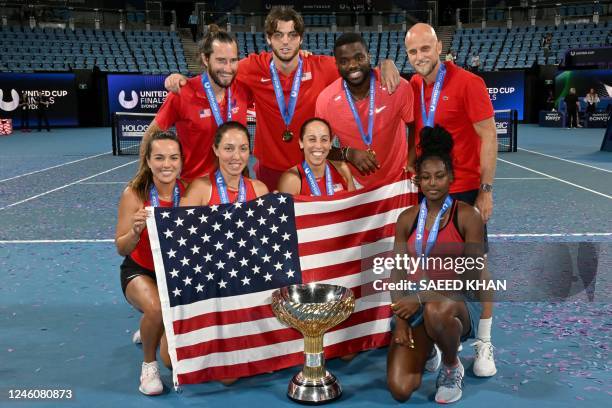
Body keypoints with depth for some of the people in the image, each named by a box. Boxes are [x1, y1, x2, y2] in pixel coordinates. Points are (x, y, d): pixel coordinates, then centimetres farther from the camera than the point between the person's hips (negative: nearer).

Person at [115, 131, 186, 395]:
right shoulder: (134, 194, -18)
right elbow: (121, 249, -16)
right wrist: (136, 231, -36)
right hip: (140, 271, -1)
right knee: (156, 309, -36)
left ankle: (151, 329, 31)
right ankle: (149, 364, -4)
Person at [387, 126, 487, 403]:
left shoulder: (467, 216, -8)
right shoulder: (407, 219, 3)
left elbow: (472, 277, -11)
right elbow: (398, 274, 4)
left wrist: (423, 298, -19)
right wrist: (400, 321, -8)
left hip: (457, 302, -3)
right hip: (414, 306, 3)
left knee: (436, 310, -42)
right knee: (399, 389, -14)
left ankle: (452, 366, -6)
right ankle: (424, 346, 22)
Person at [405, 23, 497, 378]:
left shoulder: (468, 83, -12)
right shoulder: (412, 87, 5)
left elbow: (489, 136, -12)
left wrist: (486, 190, -14)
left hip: (465, 191, -5)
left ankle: (484, 344, 18)